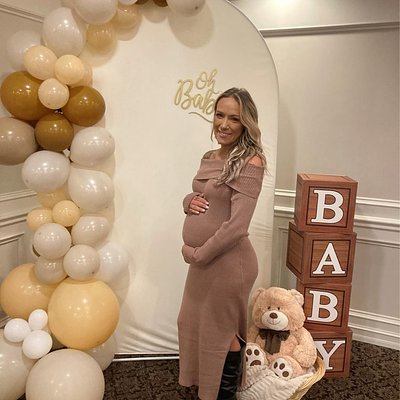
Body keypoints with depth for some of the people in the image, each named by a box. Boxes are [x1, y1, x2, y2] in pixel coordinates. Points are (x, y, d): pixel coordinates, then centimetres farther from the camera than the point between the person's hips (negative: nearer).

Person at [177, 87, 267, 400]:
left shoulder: (250, 163, -18)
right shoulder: (209, 158, 6)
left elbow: (237, 226, -23)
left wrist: (196, 255, -14)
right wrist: (189, 202, -5)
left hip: (228, 262, -9)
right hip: (203, 260, 9)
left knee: (224, 332, 11)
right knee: (195, 324, 23)